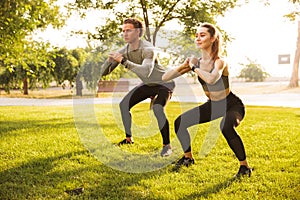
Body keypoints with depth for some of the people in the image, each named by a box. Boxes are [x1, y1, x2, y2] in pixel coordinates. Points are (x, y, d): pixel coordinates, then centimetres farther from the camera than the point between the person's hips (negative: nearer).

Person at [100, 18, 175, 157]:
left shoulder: (148, 49, -31)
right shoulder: (124, 51, -9)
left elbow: (146, 72, -49)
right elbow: (104, 72, -7)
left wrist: (123, 61, -49)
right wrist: (110, 59, -29)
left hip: (164, 83, -7)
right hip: (148, 84, 8)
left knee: (157, 109, -31)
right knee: (124, 104, 2)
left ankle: (167, 145, -18)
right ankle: (129, 139, 18)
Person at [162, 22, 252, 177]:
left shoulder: (220, 61, -24)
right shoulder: (195, 62, -7)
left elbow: (212, 79, -47)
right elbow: (165, 78, -9)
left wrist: (194, 67, -30)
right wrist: (184, 65, -24)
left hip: (232, 105, -6)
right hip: (213, 105, 7)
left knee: (226, 127, -37)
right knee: (180, 123, -1)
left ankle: (245, 166, -18)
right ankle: (188, 158, 22)